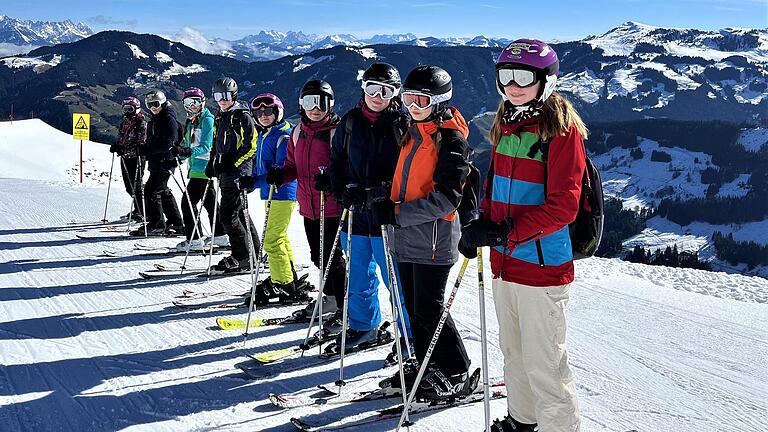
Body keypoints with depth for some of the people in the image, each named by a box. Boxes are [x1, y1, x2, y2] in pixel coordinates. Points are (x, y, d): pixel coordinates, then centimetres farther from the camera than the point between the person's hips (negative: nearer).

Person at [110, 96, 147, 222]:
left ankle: (141, 212, -4)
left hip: (136, 157, -7)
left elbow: (142, 141, -13)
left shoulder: (141, 122, -5)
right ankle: (137, 210, 23)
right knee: (129, 186, 10)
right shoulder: (123, 122, 17)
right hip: (125, 158, 7)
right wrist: (116, 146, 3)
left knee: (136, 185, -9)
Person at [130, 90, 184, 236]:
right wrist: (143, 149, 8)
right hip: (155, 162, 10)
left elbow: (170, 142, -21)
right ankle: (176, 224, 23)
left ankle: (156, 224, -6)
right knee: (163, 191, 14)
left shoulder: (169, 118, -11)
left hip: (166, 161, -10)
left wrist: (148, 150, -24)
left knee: (151, 190, -12)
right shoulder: (154, 120, 18)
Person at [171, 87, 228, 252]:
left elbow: (206, 147, -18)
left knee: (188, 202, -10)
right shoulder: (191, 121, 17)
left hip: (203, 168, -9)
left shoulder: (207, 119, -9)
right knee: (209, 202, 15)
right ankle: (220, 237, 24)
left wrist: (188, 151, -30)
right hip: (196, 168, 9)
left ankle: (194, 240, -5)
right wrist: (180, 153, 4)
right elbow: (188, 146, 21)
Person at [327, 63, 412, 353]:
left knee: (397, 279, 0)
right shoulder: (350, 122, 8)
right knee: (358, 276, 16)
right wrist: (342, 191, -1)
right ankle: (363, 326, 34)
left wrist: (382, 191, -20)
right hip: (355, 213, 5)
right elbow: (336, 161, 15)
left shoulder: (402, 124, -4)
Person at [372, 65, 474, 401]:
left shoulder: (450, 138, -13)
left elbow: (446, 197, -21)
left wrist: (399, 213, -22)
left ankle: (457, 376, 11)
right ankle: (427, 367, 28)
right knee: (414, 308, 14)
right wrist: (389, 205, 9)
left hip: (433, 238, -8)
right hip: (407, 238, 8)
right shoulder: (413, 133, 14)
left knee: (429, 310, -4)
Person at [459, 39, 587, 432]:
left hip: (543, 263, -8)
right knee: (513, 352, 21)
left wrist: (506, 233, -23)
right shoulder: (506, 124, 11)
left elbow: (562, 207, -18)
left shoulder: (562, 129, -12)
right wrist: (482, 225, 4)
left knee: (544, 363, -1)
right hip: (505, 261, 8)